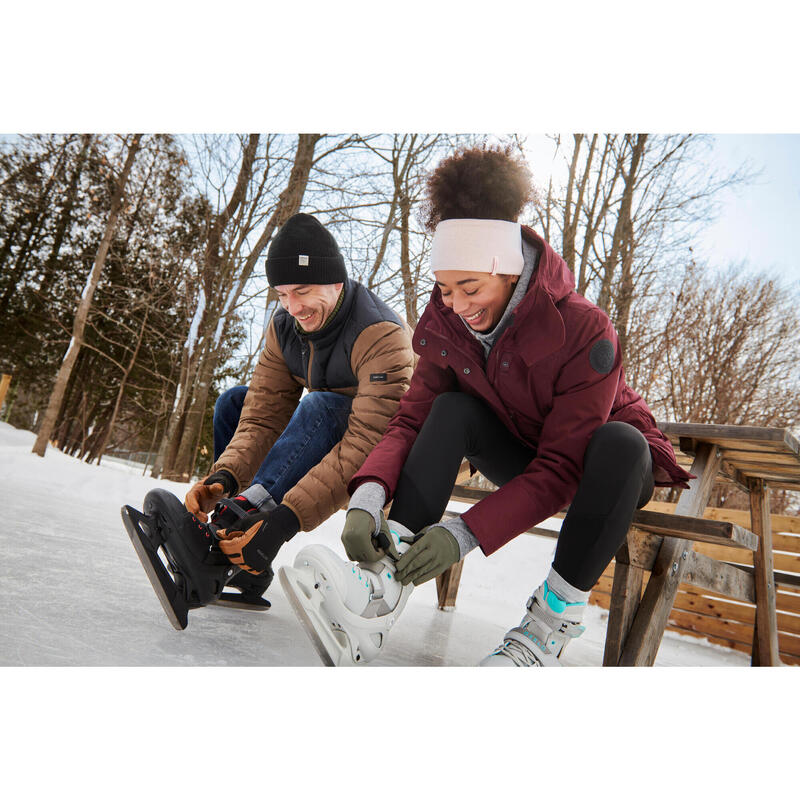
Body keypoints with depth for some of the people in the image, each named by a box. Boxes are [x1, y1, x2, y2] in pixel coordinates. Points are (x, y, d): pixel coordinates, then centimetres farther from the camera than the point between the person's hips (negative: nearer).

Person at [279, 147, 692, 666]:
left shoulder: (586, 331, -29)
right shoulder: (446, 325, -13)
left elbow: (562, 469, -31)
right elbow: (412, 420, -17)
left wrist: (466, 533, -40)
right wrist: (367, 496, -36)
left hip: (599, 468, -3)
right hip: (524, 461, 4)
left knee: (619, 441, -38)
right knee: (451, 409, -24)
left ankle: (552, 622, -27)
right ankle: (387, 583, -35)